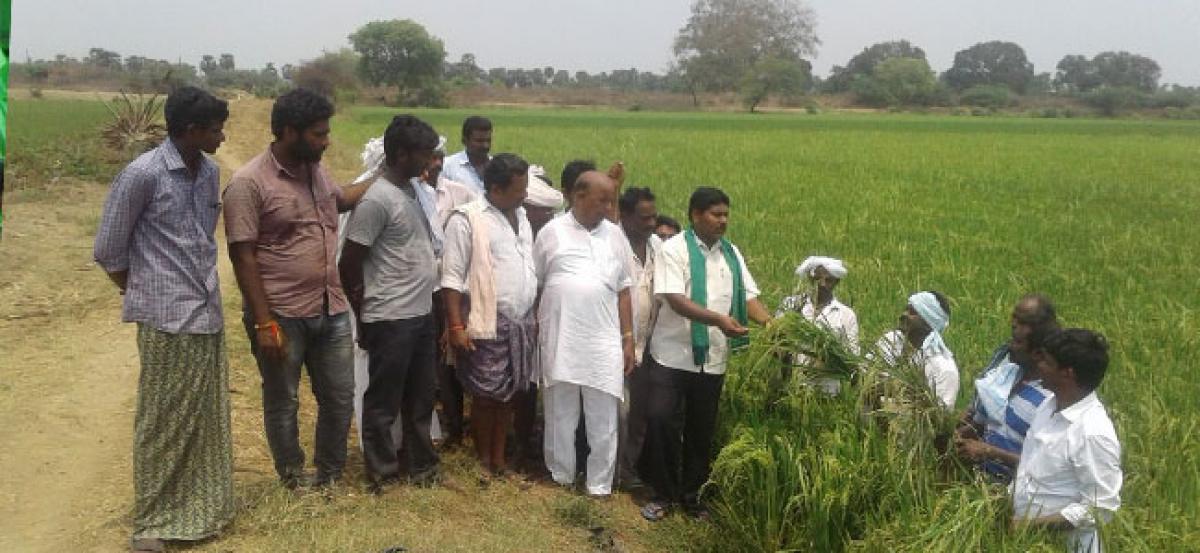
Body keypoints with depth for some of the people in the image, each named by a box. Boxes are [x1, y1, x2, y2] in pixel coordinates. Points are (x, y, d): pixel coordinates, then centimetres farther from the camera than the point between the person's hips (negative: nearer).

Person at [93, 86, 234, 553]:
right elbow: (108, 249, -6)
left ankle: (199, 508, 27)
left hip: (208, 314, 6)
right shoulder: (142, 174, -13)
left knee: (206, 418, 13)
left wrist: (199, 284, 14)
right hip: (167, 320, -6)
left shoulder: (209, 172, 7)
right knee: (163, 421, 3)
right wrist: (143, 293, 5)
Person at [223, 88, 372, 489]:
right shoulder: (249, 183, -15)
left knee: (340, 399, 14)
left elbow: (340, 198, 30)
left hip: (331, 310, 7)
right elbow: (243, 257, -16)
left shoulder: (315, 170, 6)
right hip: (282, 317, -7)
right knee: (283, 404, 11)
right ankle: (295, 482, 29)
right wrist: (264, 323, -18)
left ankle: (330, 477, 33)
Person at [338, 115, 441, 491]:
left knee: (421, 399, 18)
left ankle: (422, 466, 31)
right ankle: (382, 474, 21)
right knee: (384, 402, 7)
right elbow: (348, 264, -15)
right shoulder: (376, 200, -18)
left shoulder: (413, 190, 8)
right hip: (391, 320, -8)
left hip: (423, 314, 8)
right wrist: (365, 316, -4)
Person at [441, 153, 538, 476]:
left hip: (522, 323, 6)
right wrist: (456, 326, -16)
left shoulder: (521, 217, 12)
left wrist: (534, 316, 15)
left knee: (508, 395, 12)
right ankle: (484, 460, 19)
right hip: (487, 325, -6)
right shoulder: (467, 219, -10)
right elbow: (452, 277, -12)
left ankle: (499, 457, 23)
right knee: (485, 396, 4)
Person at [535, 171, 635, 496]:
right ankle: (560, 476, 25)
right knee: (560, 415, 10)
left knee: (604, 419, 4)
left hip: (604, 343, 2)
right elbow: (533, 285, 4)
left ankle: (600, 485, 14)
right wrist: (533, 334, 2)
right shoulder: (552, 232, 0)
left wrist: (628, 339, 7)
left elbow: (623, 290, 11)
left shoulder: (614, 235, 8)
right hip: (559, 342, -2)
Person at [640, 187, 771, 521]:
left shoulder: (731, 253, 8)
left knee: (702, 428, 12)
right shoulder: (675, 249, -9)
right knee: (658, 418, -9)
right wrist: (718, 320, -32)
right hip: (672, 354, -5)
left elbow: (749, 297, 6)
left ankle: (691, 493, 27)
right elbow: (675, 300, -19)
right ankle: (664, 492, 10)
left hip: (713, 358, 5)